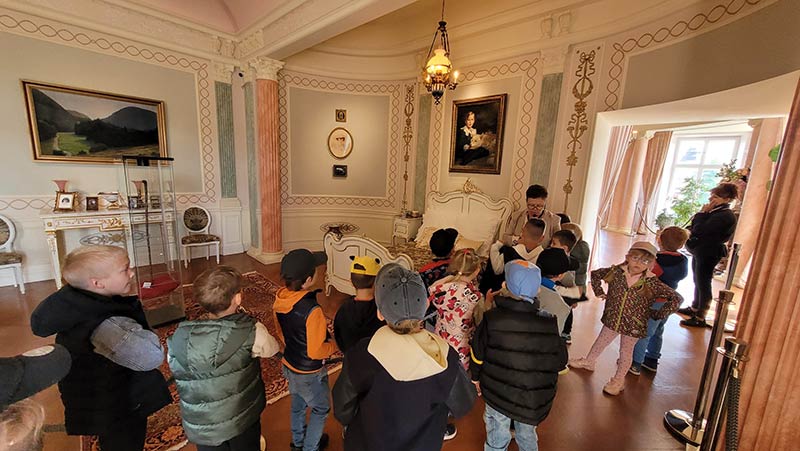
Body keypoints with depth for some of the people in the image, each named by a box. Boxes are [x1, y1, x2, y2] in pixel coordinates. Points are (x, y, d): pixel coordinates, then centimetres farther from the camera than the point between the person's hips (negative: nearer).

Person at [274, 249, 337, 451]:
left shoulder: (280, 299, -15)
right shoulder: (312, 310, -38)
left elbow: (282, 333, 1)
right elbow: (315, 352, -28)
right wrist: (333, 345, -10)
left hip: (289, 364, 7)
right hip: (309, 373, -7)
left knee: (298, 404, 31)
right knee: (320, 409, 22)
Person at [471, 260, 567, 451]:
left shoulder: (491, 319, -24)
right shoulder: (549, 322, -18)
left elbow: (477, 355, -12)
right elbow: (560, 361, -5)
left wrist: (476, 378, 8)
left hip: (498, 394, -2)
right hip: (535, 400, 2)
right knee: (527, 435, 29)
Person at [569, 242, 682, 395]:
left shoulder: (652, 283, -17)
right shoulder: (617, 272, -11)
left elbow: (677, 298, -12)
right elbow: (595, 274, 4)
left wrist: (659, 314, -13)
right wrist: (600, 292, 0)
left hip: (633, 325, -2)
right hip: (612, 319, 3)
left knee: (626, 352, 16)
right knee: (601, 342, 21)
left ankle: (619, 380, 35)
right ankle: (588, 361, 45)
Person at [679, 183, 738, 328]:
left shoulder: (725, 216, -20)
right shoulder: (716, 212, 10)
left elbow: (699, 231, -25)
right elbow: (696, 227, 14)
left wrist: (702, 213, -15)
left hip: (708, 255, -10)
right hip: (700, 252, 10)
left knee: (703, 284, 0)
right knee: (698, 283, 20)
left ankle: (700, 318, 10)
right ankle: (694, 308, 35)